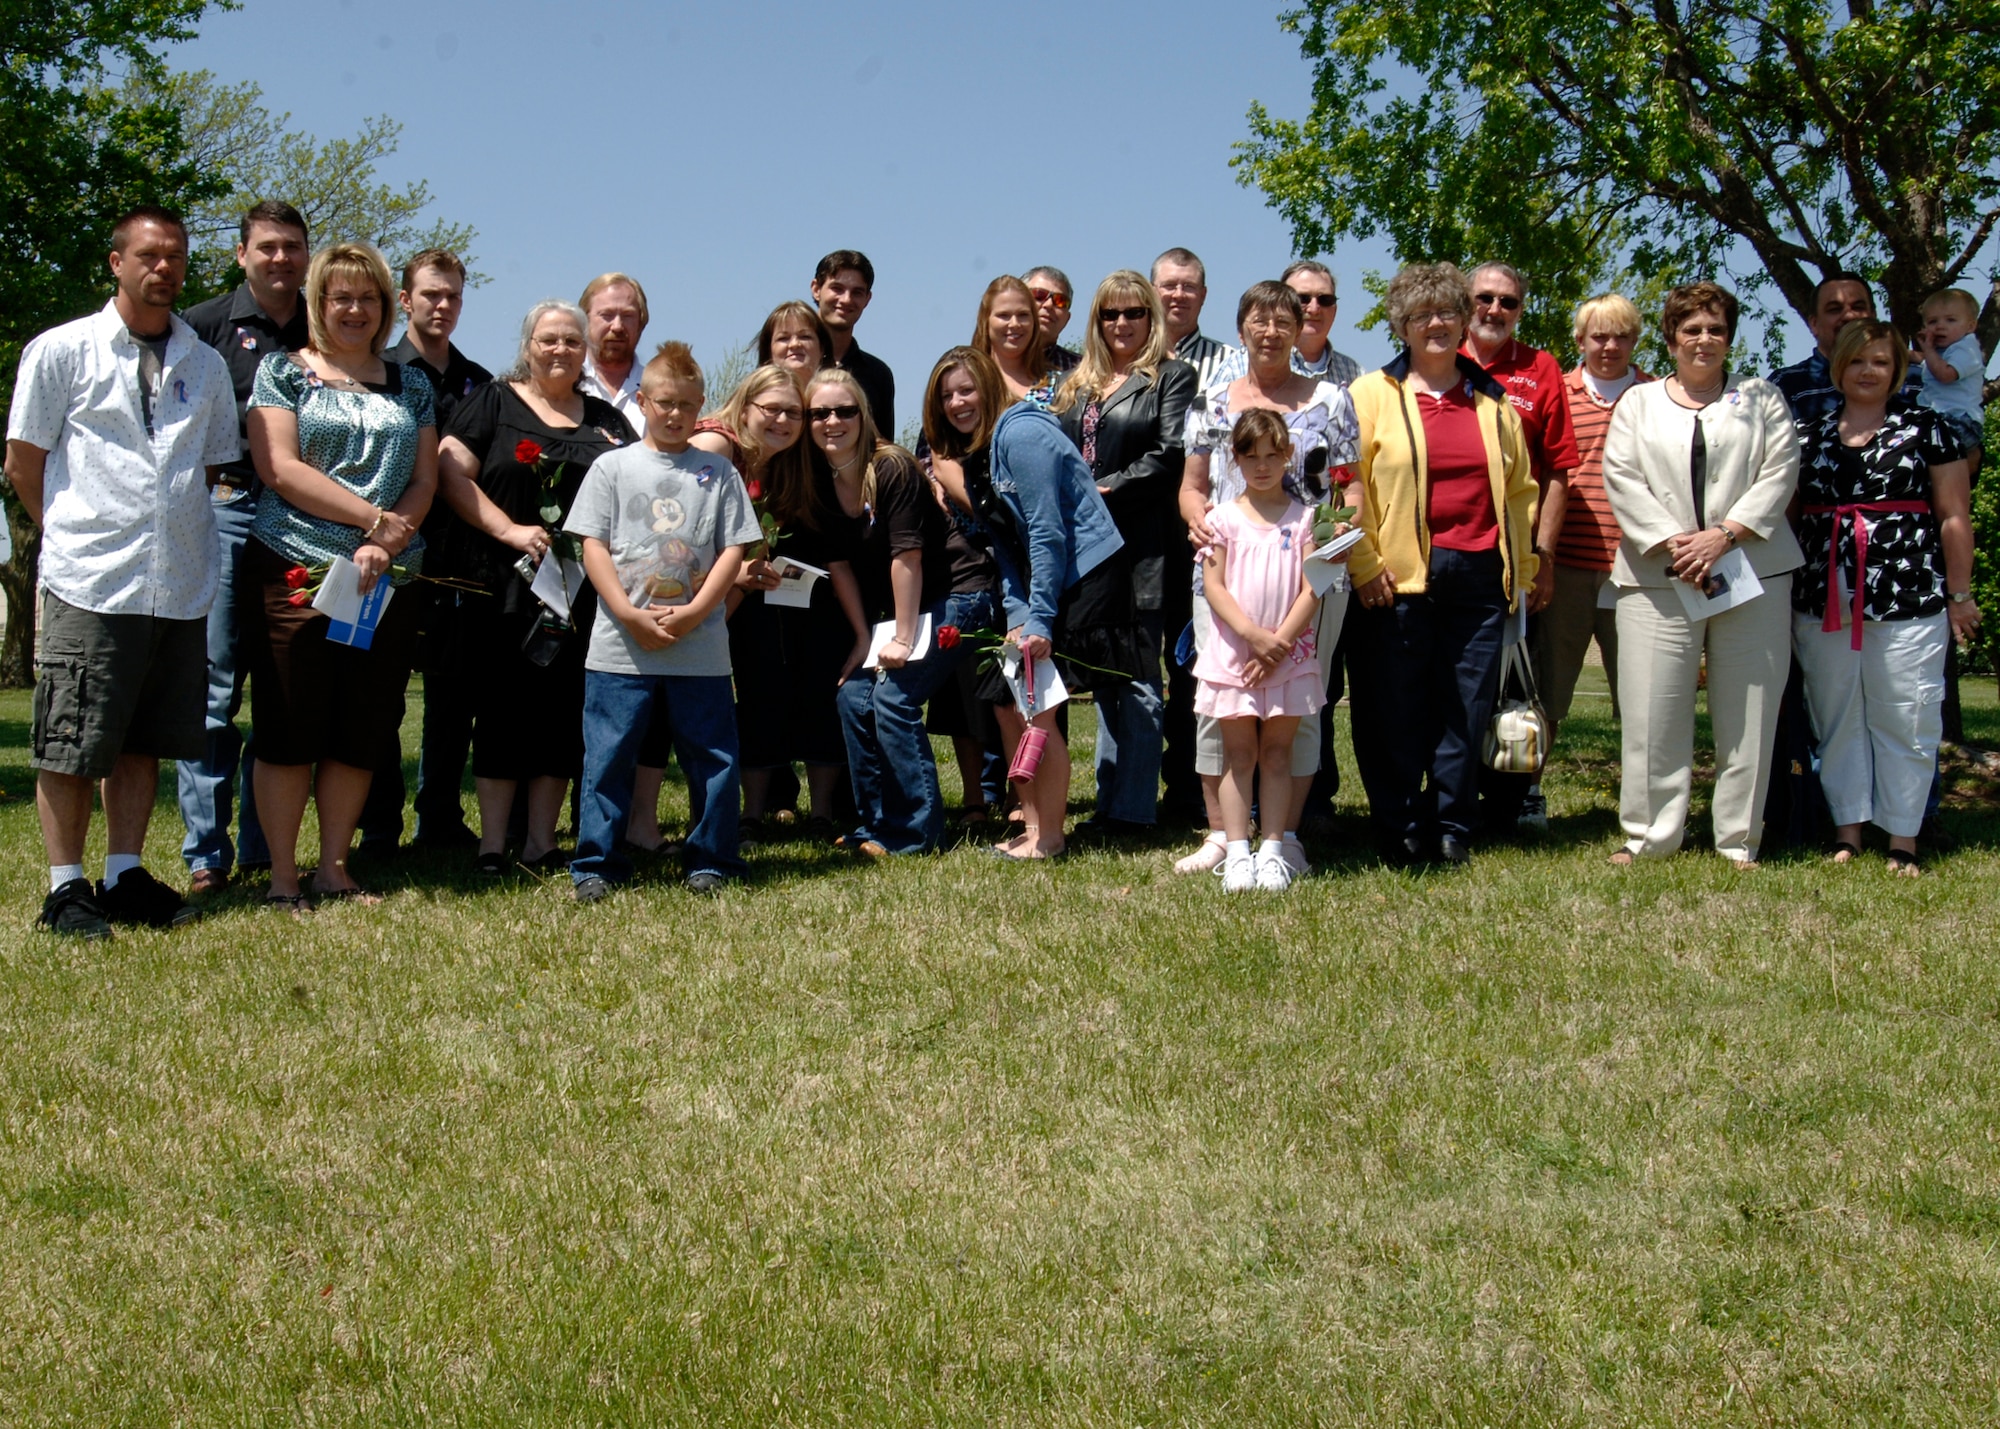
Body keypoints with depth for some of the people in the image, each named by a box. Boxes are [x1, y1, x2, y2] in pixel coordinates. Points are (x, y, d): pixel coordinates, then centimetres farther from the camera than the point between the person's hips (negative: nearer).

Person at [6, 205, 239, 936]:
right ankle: (66, 888, 8)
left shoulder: (205, 365, 13)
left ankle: (125, 876, 19)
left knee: (147, 738, 10)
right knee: (71, 744, -1)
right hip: (90, 580, -4)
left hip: (181, 585, 4)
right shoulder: (61, 350, 2)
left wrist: (176, 528, 10)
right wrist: (73, 534, 7)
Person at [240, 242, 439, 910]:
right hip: (295, 571, -3)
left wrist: (386, 544, -10)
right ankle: (282, 876, 6)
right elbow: (280, 469, -7)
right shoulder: (283, 372, 4)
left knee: (362, 730, 5)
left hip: (387, 579, 4)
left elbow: (425, 479, 9)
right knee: (288, 729, -1)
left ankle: (334, 867, 15)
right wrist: (376, 519, -11)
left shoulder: (411, 386, 15)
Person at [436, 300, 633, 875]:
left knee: (564, 713, 4)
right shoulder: (491, 402, 5)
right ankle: (492, 845, 5)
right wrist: (510, 530, -14)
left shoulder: (606, 419, 16)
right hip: (504, 590, -3)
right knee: (502, 711, -1)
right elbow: (451, 473, -5)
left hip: (581, 592, 4)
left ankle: (541, 840, 12)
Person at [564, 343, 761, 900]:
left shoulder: (718, 472, 8)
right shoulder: (612, 467, 7)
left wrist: (693, 613, -10)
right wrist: (630, 615, -10)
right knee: (608, 756, 1)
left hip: (700, 646, 1)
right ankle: (595, 865, 10)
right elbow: (593, 546, 1)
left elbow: (733, 550, 3)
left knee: (712, 757, 4)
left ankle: (710, 863, 17)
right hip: (621, 645, -1)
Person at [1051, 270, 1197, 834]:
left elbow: (1169, 457, -9)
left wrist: (1104, 490, -13)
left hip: (1143, 547, -6)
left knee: (1138, 679, -5)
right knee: (1106, 679, 10)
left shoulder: (1172, 378, 1)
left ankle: (1132, 807, -3)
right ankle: (1111, 801, 15)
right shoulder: (1077, 383, 19)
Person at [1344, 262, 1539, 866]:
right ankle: (1400, 830, 12)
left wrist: (1520, 568, 12)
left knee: (1468, 708, 4)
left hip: (1478, 575, 3)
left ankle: (1452, 827, 15)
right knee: (1395, 710, 1)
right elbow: (1348, 486, -1)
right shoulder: (1372, 394, 4)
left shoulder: (1493, 402, 15)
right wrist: (1365, 565, -7)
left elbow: (1520, 488, 19)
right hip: (1399, 578, -3)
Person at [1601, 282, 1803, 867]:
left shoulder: (1761, 398, 15)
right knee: (1652, 711, -5)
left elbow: (1780, 473, 2)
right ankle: (1649, 835, 3)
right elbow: (1622, 479, 3)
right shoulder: (1638, 403, 15)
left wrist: (1723, 535, -11)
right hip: (1659, 577, 0)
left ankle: (1739, 841, 6)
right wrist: (1673, 544, -11)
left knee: (1747, 713, 0)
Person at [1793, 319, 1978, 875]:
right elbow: (1789, 513, 16)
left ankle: (1903, 841, 6)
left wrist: (1959, 595, 0)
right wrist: (1785, 594, 12)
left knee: (1904, 721, -1)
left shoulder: (1926, 429, 3)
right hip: (1823, 600, 3)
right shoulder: (1811, 436, 12)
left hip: (1907, 600, -3)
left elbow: (1954, 517, 2)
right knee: (1836, 720, 7)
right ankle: (1847, 833, 14)